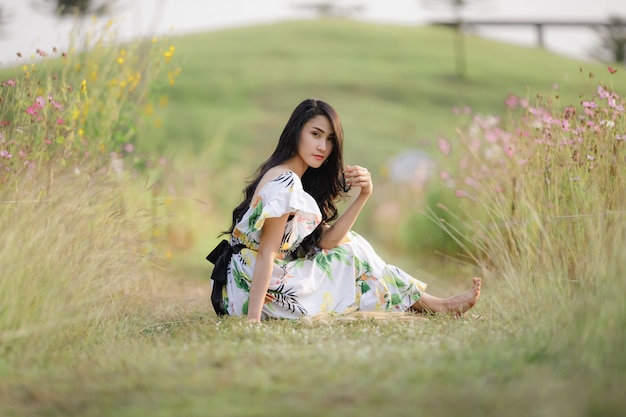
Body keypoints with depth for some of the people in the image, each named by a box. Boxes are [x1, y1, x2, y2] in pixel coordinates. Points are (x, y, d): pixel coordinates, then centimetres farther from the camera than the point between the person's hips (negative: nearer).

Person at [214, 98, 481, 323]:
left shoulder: (292, 179, 10)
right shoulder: (285, 183, -19)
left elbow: (325, 240, 4)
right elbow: (266, 254, -24)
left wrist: (363, 195, -5)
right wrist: (252, 319, -27)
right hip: (265, 292, -9)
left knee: (348, 244, 15)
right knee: (353, 259, 4)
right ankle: (437, 306, 21)